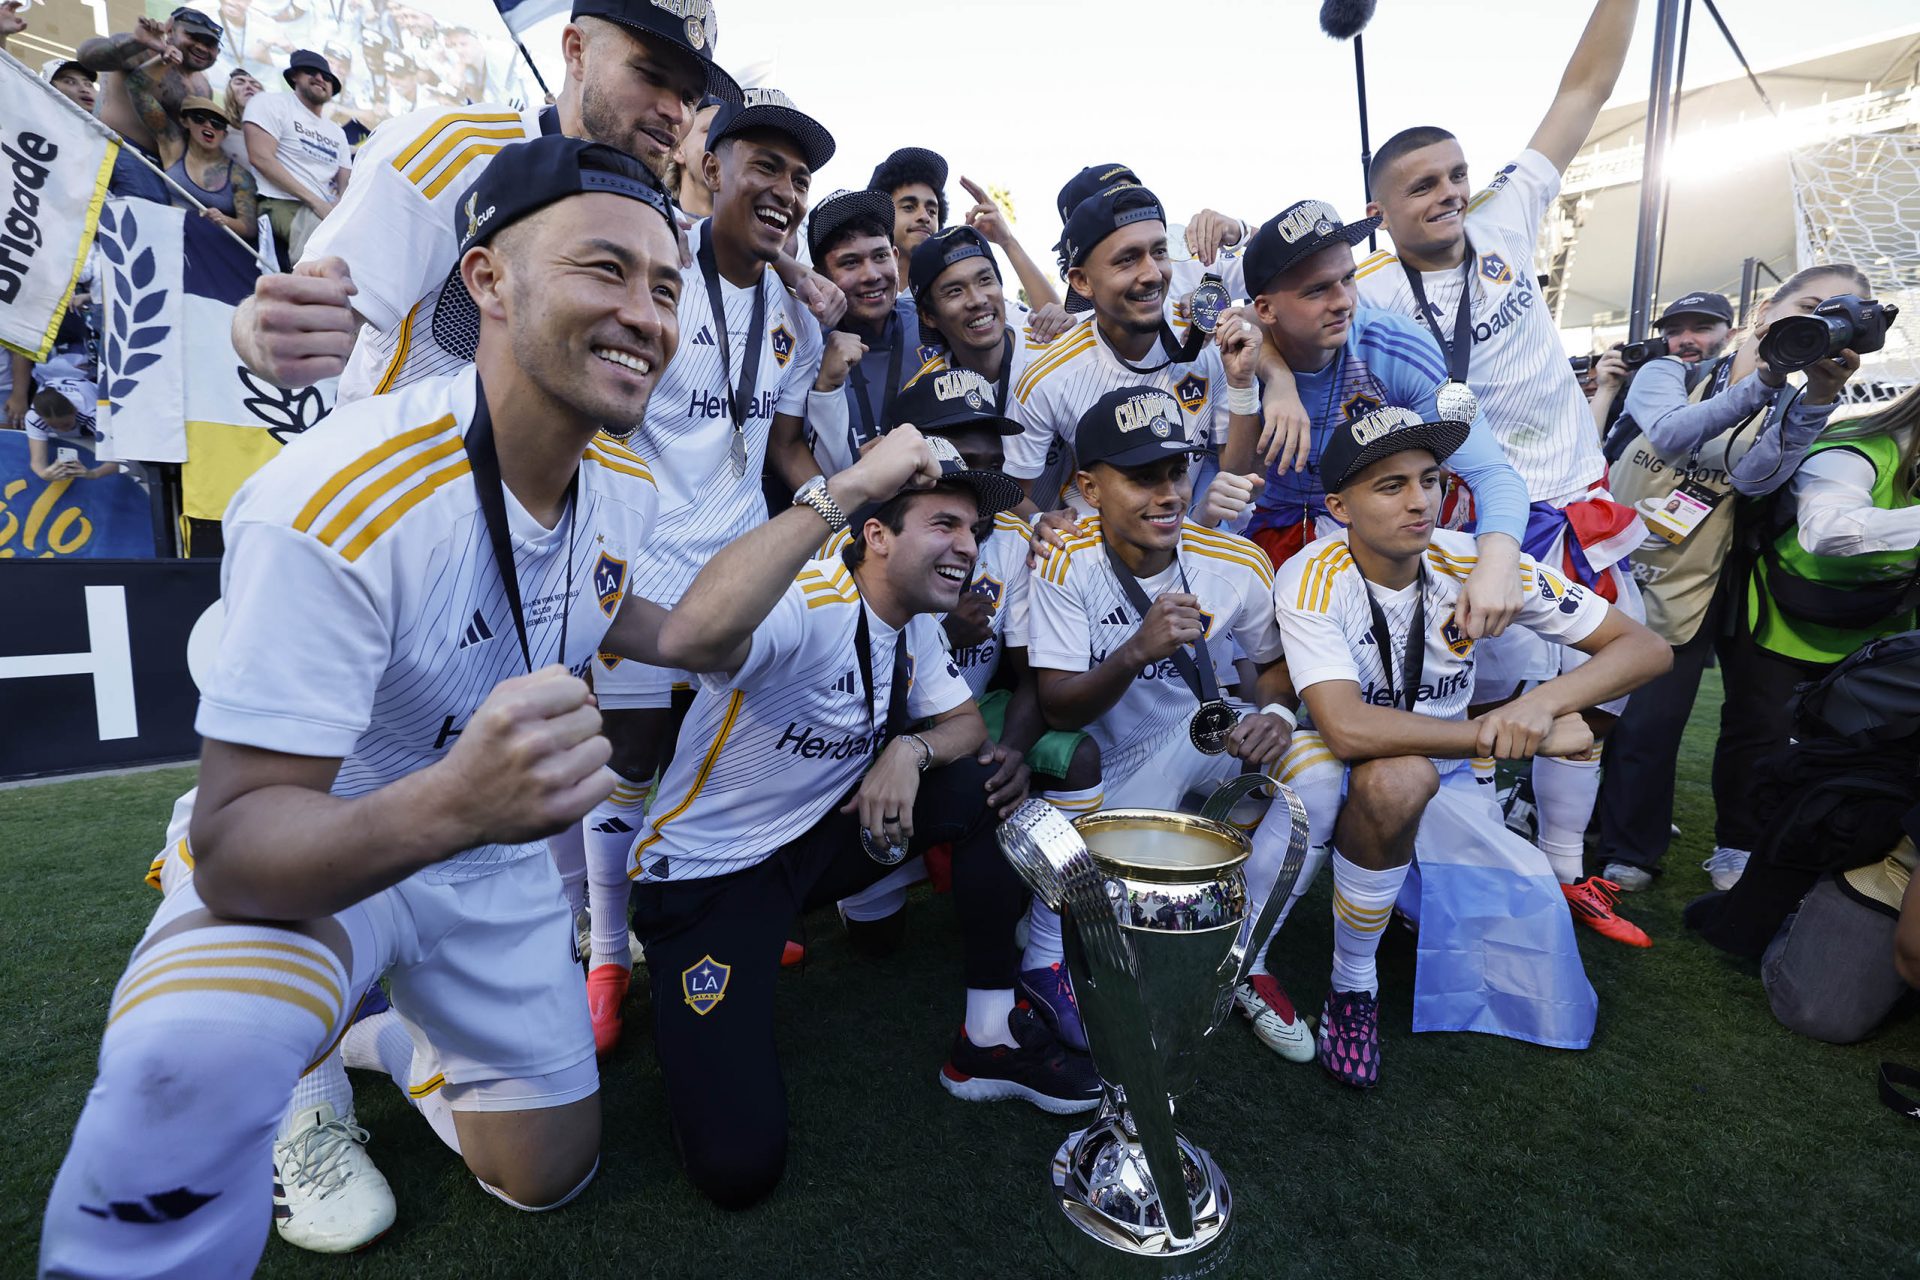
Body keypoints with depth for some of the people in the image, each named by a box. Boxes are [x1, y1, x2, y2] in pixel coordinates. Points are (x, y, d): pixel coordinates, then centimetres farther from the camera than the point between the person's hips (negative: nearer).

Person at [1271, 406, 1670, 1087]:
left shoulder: (1473, 563, -12)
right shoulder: (1312, 579, -23)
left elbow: (1647, 646, -11)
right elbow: (1347, 729, -35)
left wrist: (1540, 703, -31)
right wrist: (1507, 736, -30)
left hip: (1444, 779, 4)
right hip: (1340, 782, -3)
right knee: (1399, 776, -38)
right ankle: (1351, 982, -14)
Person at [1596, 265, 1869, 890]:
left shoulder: (1792, 412, 4)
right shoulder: (1670, 373, 3)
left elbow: (1755, 475, -17)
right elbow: (1669, 433, -20)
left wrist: (1821, 394, -27)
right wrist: (1763, 380, -29)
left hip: (1681, 597, 1)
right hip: (1607, 566, 0)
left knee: (1645, 731, -1)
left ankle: (1627, 855, 22)